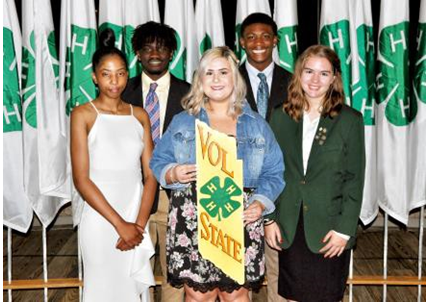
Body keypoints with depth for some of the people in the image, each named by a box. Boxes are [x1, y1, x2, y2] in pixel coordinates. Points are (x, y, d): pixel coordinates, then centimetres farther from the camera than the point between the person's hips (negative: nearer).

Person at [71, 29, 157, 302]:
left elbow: (150, 174, 4)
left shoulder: (139, 115, 8)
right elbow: (81, 179, -10)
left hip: (136, 222, 4)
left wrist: (139, 224, -7)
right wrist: (120, 224, -12)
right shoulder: (83, 114, -4)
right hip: (101, 221, -3)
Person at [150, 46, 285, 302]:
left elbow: (273, 173, 7)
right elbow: (158, 163, 8)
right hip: (192, 222, 0)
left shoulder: (257, 125, 10)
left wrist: (260, 204, -10)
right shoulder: (183, 122, 9)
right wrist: (173, 174, -14)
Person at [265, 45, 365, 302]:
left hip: (329, 228, -2)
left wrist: (345, 229, -9)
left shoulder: (350, 119, -3)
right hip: (289, 227, 3)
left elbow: (355, 179, -4)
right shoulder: (281, 117, 5)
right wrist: (269, 219, 1)